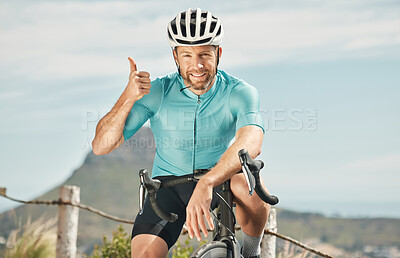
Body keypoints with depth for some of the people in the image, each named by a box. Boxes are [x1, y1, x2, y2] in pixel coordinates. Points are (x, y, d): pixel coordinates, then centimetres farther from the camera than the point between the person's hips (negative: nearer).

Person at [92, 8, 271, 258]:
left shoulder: (240, 92, -17)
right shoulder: (157, 92, -14)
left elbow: (251, 142, -39)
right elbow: (101, 146, -17)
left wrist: (206, 184, -56)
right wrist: (128, 98, -34)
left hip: (220, 181, 0)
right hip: (169, 187, 1)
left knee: (248, 185, -35)